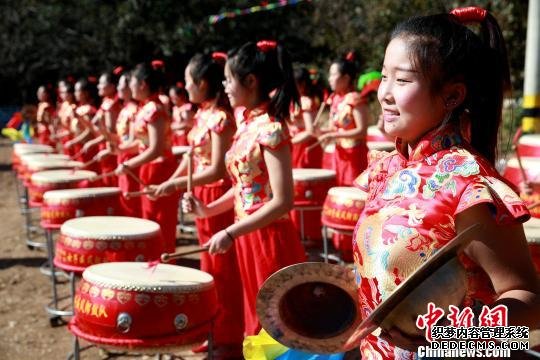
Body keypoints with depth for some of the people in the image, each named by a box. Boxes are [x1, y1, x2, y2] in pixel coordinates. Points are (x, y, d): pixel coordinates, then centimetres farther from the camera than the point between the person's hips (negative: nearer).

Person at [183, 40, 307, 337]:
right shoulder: (247, 123, 8)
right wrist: (209, 210, 7)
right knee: (258, 318, 20)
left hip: (270, 240, -9)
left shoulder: (270, 128, -19)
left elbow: (282, 202, -23)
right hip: (249, 237, 9)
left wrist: (230, 234, -22)